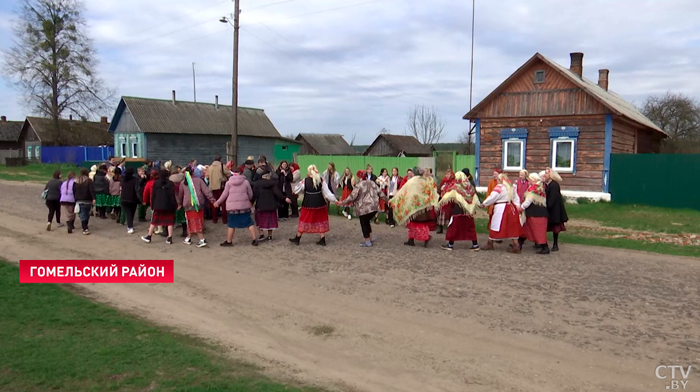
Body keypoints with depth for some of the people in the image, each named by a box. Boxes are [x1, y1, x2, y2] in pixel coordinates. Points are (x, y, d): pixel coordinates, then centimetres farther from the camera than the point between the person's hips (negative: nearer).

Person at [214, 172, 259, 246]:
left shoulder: (229, 183, 0)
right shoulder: (246, 182, 1)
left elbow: (224, 194, 3)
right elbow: (250, 194, 6)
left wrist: (218, 202, 16)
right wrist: (249, 201, 26)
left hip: (232, 207, 0)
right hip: (244, 206, 1)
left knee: (231, 224, 8)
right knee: (249, 223, 6)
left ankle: (229, 241, 15)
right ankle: (255, 239, 4)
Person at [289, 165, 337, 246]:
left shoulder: (305, 181, -9)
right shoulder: (321, 180, -5)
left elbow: (296, 191, 0)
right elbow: (327, 192, -5)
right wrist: (335, 200, 1)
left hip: (308, 205, -2)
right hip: (320, 204, 2)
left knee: (304, 221, 10)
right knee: (321, 221, 12)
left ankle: (297, 239, 22)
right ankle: (322, 240, 13)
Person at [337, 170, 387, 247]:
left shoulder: (359, 185, -10)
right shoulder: (372, 183, 9)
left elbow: (352, 197, -13)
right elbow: (380, 193, 12)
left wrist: (342, 203, -7)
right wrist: (387, 199, 27)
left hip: (364, 209, -7)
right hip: (374, 207, 7)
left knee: (364, 224, 8)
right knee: (367, 222, 24)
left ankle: (367, 242, 11)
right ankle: (370, 238, 28)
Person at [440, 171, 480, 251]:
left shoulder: (455, 188, -10)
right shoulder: (470, 187, 1)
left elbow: (447, 196, -7)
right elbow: (475, 199, 10)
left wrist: (440, 202, 7)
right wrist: (479, 204, 25)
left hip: (457, 211, -4)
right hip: (468, 211, 4)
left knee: (453, 227, 7)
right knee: (470, 227, 11)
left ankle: (450, 245, 13)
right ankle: (475, 245, 12)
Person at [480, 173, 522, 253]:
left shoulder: (499, 187, -14)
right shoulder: (511, 187, 10)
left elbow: (492, 197, -12)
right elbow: (516, 198, 13)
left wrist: (484, 204, -1)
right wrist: (517, 206, 14)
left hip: (500, 208, -7)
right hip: (511, 208, 7)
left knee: (495, 226, 5)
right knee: (512, 228, 9)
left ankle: (490, 244, 16)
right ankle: (515, 245, 7)